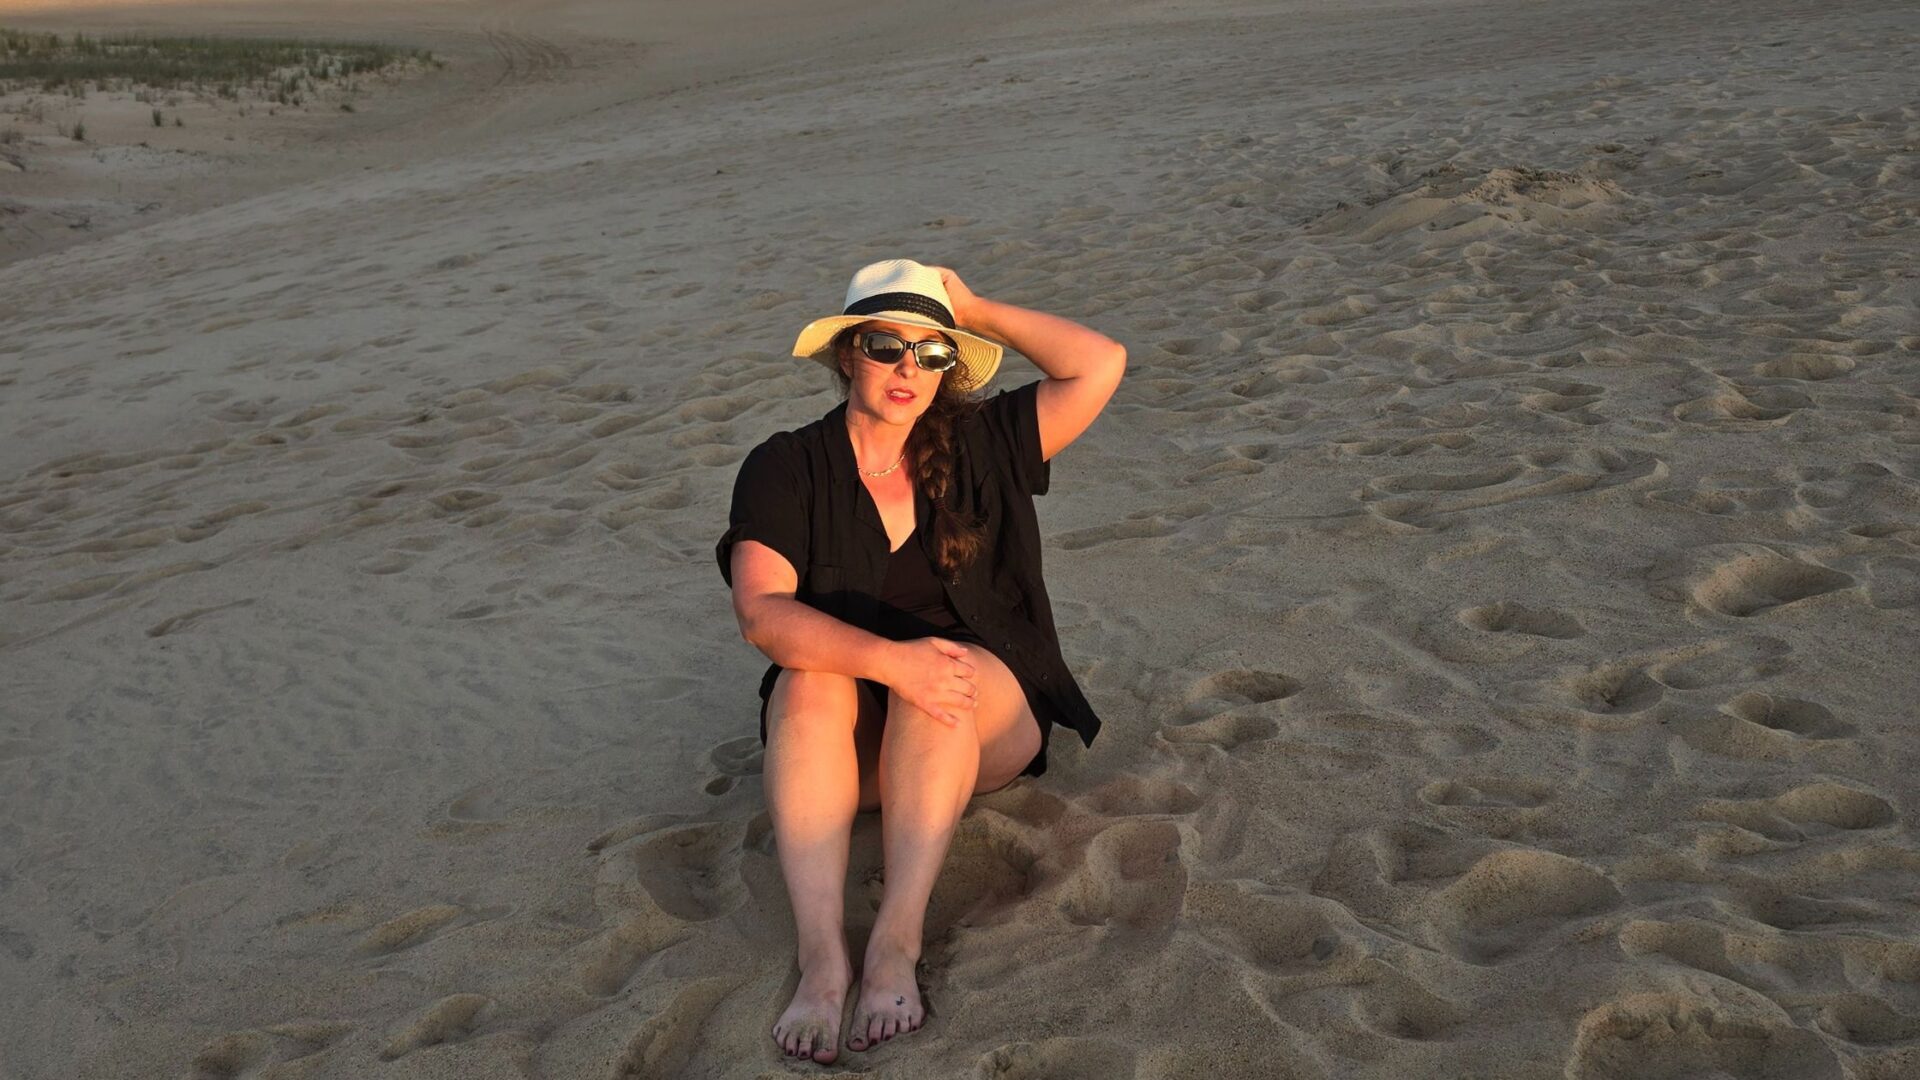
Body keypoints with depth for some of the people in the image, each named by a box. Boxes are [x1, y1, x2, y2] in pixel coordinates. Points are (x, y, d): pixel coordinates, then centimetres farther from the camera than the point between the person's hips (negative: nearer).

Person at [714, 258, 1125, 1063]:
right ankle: (820, 959, -43)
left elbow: (1101, 365, -8)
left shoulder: (978, 445, 1)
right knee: (809, 684, -32)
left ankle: (897, 942, -41)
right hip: (847, 744, 0)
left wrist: (978, 310, -2)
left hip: (985, 725, 1)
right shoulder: (784, 469, -5)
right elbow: (762, 611, -20)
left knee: (945, 668, -32)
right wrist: (888, 659, -35)